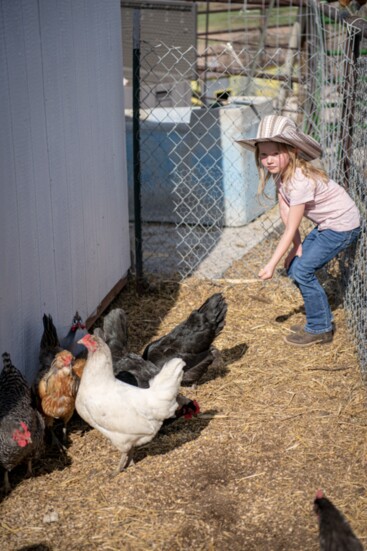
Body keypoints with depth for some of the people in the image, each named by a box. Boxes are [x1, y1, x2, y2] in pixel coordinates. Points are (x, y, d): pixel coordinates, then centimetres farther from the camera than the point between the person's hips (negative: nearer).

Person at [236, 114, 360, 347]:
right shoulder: (281, 172, -5)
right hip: (326, 224, 9)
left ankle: (320, 329, 2)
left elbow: (291, 229, -27)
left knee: (302, 269, -13)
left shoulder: (300, 181, -30)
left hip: (343, 226, -9)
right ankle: (322, 319, 20)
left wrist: (272, 265, -25)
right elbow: (285, 213, -5)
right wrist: (298, 246, -11)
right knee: (294, 266, 6)